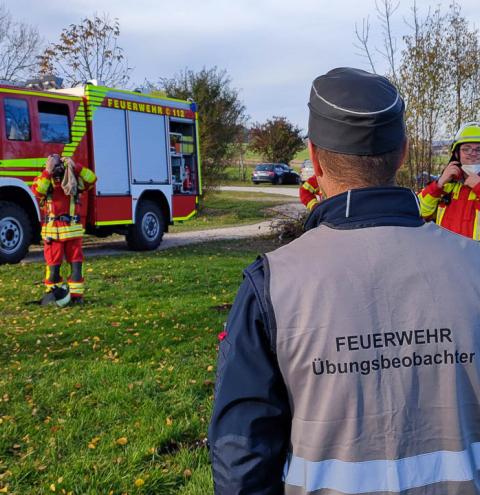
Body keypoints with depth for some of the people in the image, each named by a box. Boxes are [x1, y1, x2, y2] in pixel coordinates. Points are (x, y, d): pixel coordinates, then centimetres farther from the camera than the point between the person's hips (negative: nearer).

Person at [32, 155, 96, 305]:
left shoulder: (74, 180, 8)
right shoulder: (44, 180, 4)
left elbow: (91, 179, -7)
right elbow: (37, 190, -18)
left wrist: (75, 167, -14)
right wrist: (47, 173, -20)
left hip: (73, 229, 2)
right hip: (52, 230, -1)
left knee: (76, 262, 2)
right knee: (53, 263, 5)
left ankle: (76, 294, 8)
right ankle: (51, 292, 17)